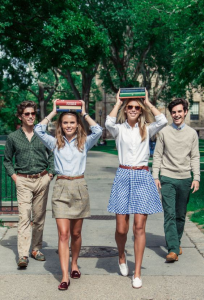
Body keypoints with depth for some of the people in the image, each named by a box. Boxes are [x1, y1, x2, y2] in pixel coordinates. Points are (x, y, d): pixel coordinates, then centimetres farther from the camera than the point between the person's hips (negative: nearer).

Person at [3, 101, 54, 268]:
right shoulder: (13, 137, 3)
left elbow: (52, 155, 14)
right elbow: (7, 160, 13)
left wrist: (50, 173, 4)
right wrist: (14, 176, 1)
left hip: (42, 180, 2)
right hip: (23, 181, -1)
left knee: (39, 217, 8)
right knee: (24, 217, -10)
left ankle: (36, 249, 21)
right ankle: (23, 255, -11)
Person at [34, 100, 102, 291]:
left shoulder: (84, 143, 7)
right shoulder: (55, 143, 6)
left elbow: (98, 131, -10)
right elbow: (38, 130, -7)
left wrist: (84, 113, 1)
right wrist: (53, 112, 3)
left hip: (79, 187, 1)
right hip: (61, 188, -1)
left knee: (76, 233, 10)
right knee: (63, 234, -8)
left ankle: (74, 264, 33)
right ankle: (65, 276, -9)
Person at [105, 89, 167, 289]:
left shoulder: (147, 129, 8)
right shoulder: (119, 129, 5)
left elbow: (162, 121, -13)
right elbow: (109, 123, -19)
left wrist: (148, 103, -4)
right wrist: (118, 102, -8)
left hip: (142, 178, 0)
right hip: (124, 177, 0)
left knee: (139, 226, -4)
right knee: (121, 228, 0)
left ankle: (137, 273, 3)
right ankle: (121, 257, 32)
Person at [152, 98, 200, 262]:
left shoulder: (192, 133, 7)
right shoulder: (164, 132, 3)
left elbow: (195, 157, 8)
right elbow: (157, 155, 5)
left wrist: (196, 178, -1)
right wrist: (155, 176, -2)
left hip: (185, 179, 2)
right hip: (167, 179, -2)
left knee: (181, 215, 9)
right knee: (169, 214, -9)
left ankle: (177, 242, 25)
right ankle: (173, 249, -11)